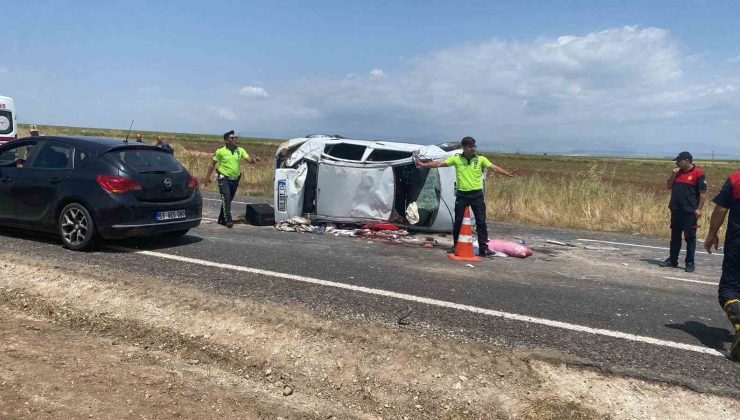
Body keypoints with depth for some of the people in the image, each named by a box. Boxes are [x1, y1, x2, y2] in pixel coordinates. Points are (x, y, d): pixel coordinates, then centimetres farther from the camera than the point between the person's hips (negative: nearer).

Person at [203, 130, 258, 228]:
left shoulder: (240, 150, 4)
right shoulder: (221, 151, -4)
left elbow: (249, 159, -7)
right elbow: (212, 164, 3)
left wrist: (253, 160, -31)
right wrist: (208, 177, 0)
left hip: (235, 179, 5)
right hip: (224, 178, -4)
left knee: (229, 199, 13)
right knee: (226, 198, -16)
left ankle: (222, 219, 26)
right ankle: (228, 220, -20)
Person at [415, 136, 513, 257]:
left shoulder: (481, 159, 0)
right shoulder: (456, 159, 1)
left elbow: (494, 168, -6)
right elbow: (439, 163, 0)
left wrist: (507, 173, -19)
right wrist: (423, 165, -6)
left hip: (477, 195, 0)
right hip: (462, 195, 1)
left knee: (481, 222, -2)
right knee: (458, 222, 8)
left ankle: (483, 248, 4)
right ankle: (456, 246, 22)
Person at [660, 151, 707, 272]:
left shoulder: (698, 173, -8)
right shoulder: (678, 172, 11)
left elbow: (703, 193, -9)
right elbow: (668, 186, 14)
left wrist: (699, 209, -14)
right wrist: (673, 175, -1)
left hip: (689, 211, -6)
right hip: (675, 210, 7)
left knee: (690, 237, 1)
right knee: (675, 236, 13)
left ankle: (690, 263, 7)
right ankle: (672, 260, 21)